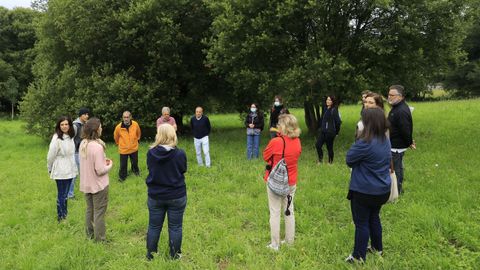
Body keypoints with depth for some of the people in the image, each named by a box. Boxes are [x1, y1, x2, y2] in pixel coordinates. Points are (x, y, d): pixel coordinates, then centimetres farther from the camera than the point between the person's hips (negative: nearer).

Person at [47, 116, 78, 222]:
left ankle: (65, 213, 34)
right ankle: (60, 216, 19)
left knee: (66, 193, 19)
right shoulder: (56, 138, -18)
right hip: (60, 171, -7)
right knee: (61, 195, 5)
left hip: (70, 170, 7)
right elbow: (51, 155, -11)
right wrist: (50, 169, 1)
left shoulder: (70, 137, 3)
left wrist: (74, 166, 14)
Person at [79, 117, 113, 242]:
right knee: (99, 213, 6)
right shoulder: (97, 147, -27)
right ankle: (99, 239, 16)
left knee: (90, 210, 22)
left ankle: (90, 234, 36)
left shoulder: (83, 144, -1)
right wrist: (109, 165, -6)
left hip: (86, 184, 8)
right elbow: (100, 170, -24)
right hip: (98, 185, -8)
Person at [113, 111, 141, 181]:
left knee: (135, 162, 22)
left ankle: (135, 170, 51)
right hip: (123, 149, -2)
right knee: (123, 164, 4)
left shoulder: (135, 124, -16)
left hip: (134, 148, 2)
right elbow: (116, 137, 1)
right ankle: (122, 176, 27)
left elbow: (139, 133, 7)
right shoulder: (118, 127, -21)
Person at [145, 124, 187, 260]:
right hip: (176, 196, -2)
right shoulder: (180, 154, -17)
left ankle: (150, 254, 34)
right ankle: (174, 255, 27)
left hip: (155, 195, 2)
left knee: (154, 226, 18)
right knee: (175, 227, 13)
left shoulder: (151, 153, -12)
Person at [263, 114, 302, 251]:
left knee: (275, 213, 6)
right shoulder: (297, 142, -5)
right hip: (291, 182, 5)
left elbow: (265, 157, -6)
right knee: (289, 211, 18)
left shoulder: (275, 142, -22)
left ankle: (275, 244, 15)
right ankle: (290, 241, 29)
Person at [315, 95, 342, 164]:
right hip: (322, 131, 6)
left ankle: (330, 161, 23)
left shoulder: (334, 110, -13)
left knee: (329, 147, 5)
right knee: (318, 145, 0)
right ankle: (320, 159, 20)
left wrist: (336, 132, -7)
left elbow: (338, 121, -14)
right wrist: (321, 127, 11)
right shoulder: (324, 108, 7)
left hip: (330, 132, -6)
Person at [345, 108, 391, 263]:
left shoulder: (366, 143, -28)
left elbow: (349, 159, -15)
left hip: (364, 191, -8)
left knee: (361, 223, 7)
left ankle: (359, 256, 20)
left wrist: (357, 142, -3)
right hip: (381, 189, 8)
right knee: (374, 218, 25)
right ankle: (377, 248, 41)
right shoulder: (385, 140, 1)